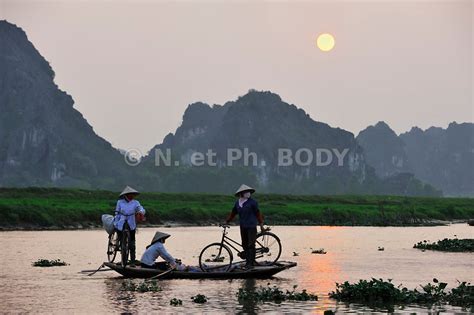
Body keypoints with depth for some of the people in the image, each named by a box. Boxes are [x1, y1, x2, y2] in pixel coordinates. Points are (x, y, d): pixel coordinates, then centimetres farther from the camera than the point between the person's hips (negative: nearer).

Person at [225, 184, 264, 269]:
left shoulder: (252, 202, -5)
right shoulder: (237, 203, 8)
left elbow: (257, 213, -1)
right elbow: (233, 213, 17)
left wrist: (261, 224, 1)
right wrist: (226, 222, 16)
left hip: (251, 226, -5)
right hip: (243, 227, 5)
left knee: (251, 245, -8)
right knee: (244, 245, 7)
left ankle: (251, 263, -6)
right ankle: (247, 261, 16)